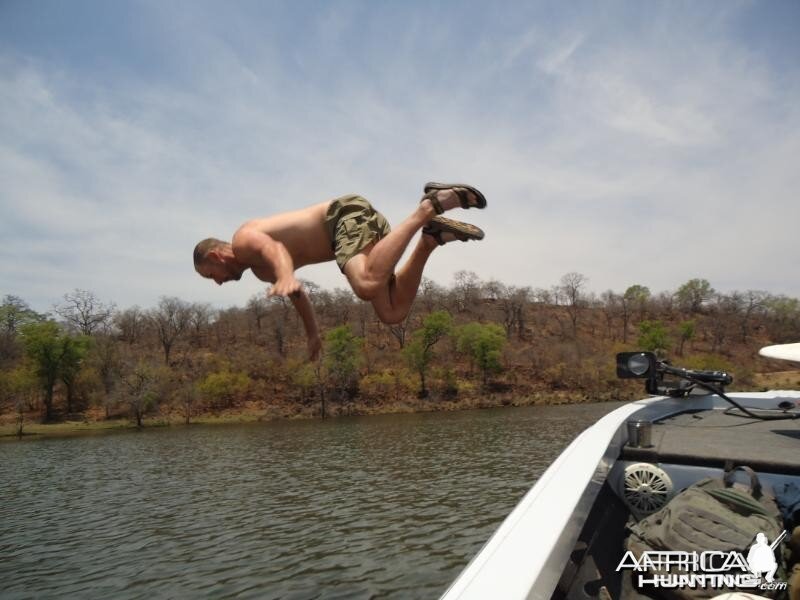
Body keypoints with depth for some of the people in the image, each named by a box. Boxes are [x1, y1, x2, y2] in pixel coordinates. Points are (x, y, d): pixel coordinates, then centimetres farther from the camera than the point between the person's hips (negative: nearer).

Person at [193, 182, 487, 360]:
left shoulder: (242, 241, -1)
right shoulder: (261, 269, 27)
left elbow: (274, 247, -27)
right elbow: (298, 294, 42)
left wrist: (286, 276, -49)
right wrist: (312, 334, 53)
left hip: (349, 213, -8)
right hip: (354, 225, 8)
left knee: (368, 287, -36)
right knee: (393, 312, -5)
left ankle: (427, 208, -25)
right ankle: (431, 237, -5)